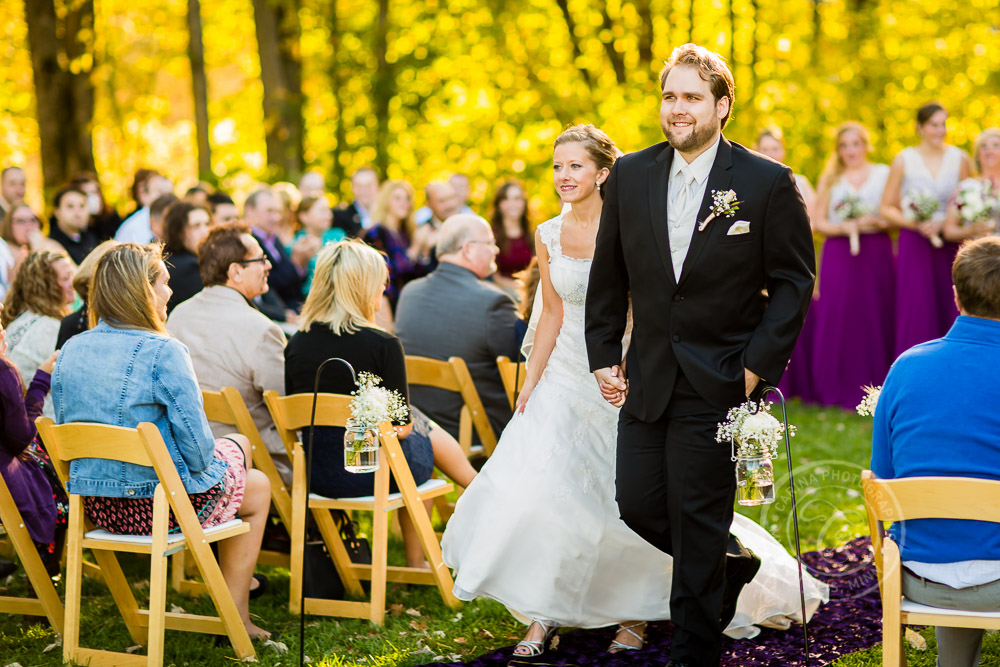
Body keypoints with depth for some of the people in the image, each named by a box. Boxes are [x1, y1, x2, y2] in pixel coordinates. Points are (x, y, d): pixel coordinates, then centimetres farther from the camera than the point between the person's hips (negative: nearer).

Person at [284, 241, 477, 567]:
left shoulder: (296, 344, -2)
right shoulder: (383, 345, -17)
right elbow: (400, 426, -13)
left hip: (315, 475, 5)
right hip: (371, 473, -5)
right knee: (424, 431, 27)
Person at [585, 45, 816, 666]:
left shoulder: (768, 182, -7)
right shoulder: (630, 176, 4)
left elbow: (795, 280, -4)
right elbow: (608, 275, 12)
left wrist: (758, 365, -11)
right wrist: (604, 354, 6)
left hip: (718, 382, -4)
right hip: (647, 377, 5)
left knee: (698, 521, 0)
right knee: (639, 505, 7)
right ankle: (731, 565, 34)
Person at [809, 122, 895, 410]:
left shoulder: (883, 174, 10)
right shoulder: (830, 179, 13)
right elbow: (818, 222, 8)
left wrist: (876, 222, -12)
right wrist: (844, 227, -9)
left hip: (876, 254, 0)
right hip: (839, 254, 1)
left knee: (875, 319, -5)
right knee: (837, 319, -6)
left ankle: (875, 387, 2)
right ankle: (839, 390, 0)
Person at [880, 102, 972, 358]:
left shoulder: (959, 159, 5)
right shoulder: (904, 161, 2)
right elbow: (886, 208, 4)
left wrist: (943, 223, -10)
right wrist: (914, 223, -12)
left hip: (951, 244, 1)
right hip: (915, 246, -1)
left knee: (950, 310, -1)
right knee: (916, 310, -6)